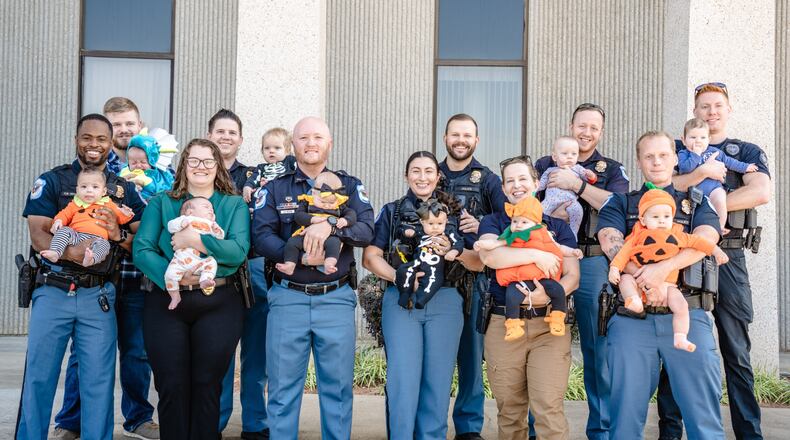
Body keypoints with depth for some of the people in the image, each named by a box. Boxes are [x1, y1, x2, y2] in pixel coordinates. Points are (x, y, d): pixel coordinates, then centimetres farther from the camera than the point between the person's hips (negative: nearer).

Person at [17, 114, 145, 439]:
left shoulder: (125, 190, 12)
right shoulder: (51, 181, 6)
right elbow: (38, 236, -4)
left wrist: (118, 234, -14)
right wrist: (71, 251, -22)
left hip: (99, 295, 1)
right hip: (53, 290, -1)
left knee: (99, 380, 2)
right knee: (39, 376, 3)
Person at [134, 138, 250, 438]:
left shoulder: (234, 205, 8)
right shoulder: (161, 203, 9)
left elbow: (239, 250, -8)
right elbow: (142, 249, -3)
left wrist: (198, 241, -18)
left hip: (218, 304, 0)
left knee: (207, 384, 4)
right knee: (171, 385, 2)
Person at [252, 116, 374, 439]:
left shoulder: (350, 186, 9)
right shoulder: (274, 189, 8)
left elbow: (367, 230, -7)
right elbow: (261, 237, -6)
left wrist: (330, 227, -24)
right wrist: (300, 257, -20)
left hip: (336, 298, 0)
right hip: (288, 297, 0)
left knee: (338, 387, 8)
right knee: (283, 388, 7)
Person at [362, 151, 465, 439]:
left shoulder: (455, 212, 12)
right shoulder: (392, 211, 10)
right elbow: (370, 257, 4)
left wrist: (450, 251, -10)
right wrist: (398, 277, -13)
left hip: (445, 301, 1)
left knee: (438, 382, 5)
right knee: (403, 381, -5)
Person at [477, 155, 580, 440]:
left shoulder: (558, 226, 13)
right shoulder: (493, 222, 11)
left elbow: (572, 277, 4)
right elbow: (489, 256, -12)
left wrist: (549, 295, -16)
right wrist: (536, 255, -16)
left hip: (549, 324, 0)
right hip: (504, 324, 1)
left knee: (549, 409, -10)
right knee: (509, 411, 6)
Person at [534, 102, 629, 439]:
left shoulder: (612, 169, 12)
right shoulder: (545, 165, 15)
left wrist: (577, 184, -13)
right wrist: (546, 214, -12)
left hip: (592, 263, -1)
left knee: (598, 348, 0)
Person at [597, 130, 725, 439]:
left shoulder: (698, 202, 17)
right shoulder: (621, 203, 16)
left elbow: (705, 239, -4)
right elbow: (610, 242, -3)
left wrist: (663, 268, -20)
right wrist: (647, 282, -17)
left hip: (687, 315, 0)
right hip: (631, 317, 0)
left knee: (703, 415, -1)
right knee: (626, 414, 3)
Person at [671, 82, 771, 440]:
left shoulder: (747, 152, 12)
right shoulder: (678, 150, 14)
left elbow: (761, 193, -8)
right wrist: (702, 173, -15)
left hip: (728, 257, 0)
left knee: (736, 351, 3)